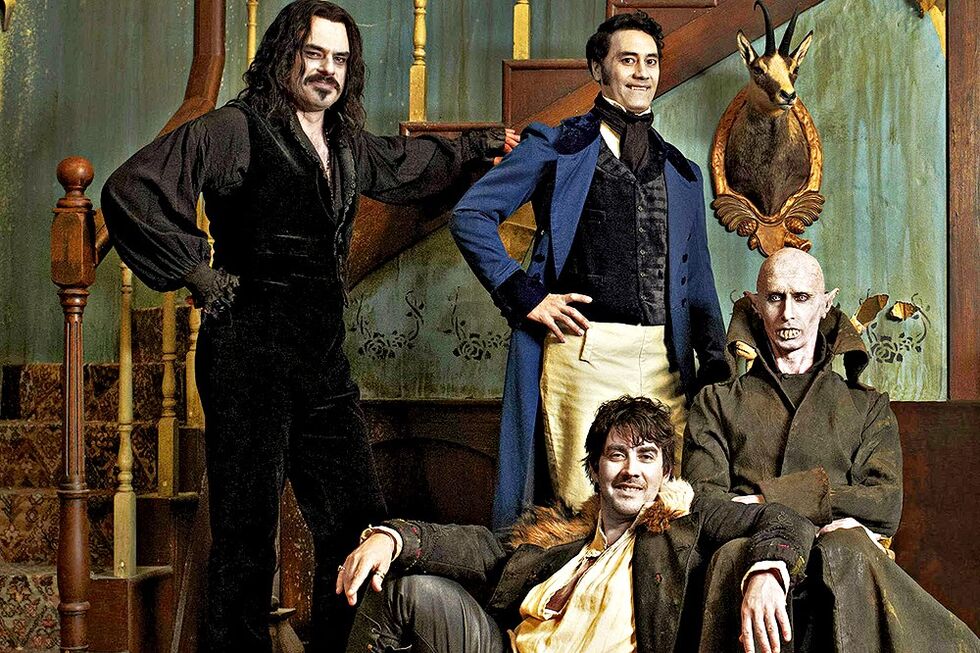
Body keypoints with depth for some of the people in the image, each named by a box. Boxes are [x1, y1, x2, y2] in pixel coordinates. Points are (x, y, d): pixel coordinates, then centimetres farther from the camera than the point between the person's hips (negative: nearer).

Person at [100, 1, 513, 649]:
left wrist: (479, 146, 37)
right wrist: (196, 269, -12)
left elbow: (405, 165, 38)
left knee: (362, 524, 5)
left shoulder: (346, 144, 16)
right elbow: (131, 189, -15)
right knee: (248, 534, -2)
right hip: (250, 357, -7)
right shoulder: (238, 129, -7)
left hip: (326, 362, 7)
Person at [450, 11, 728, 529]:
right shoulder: (557, 147, 8)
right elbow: (470, 215, 3)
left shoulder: (682, 173, 22)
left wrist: (715, 367, 11)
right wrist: (525, 296, -5)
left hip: (666, 360, 4)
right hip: (585, 349, -4)